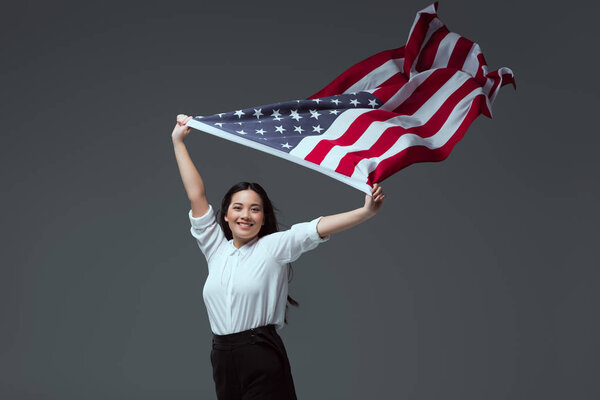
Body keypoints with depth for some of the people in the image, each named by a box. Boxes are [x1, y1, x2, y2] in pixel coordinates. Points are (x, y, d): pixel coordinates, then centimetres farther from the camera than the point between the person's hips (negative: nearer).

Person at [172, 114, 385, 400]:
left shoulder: (273, 246, 1)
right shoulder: (216, 248, 11)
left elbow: (317, 228, -10)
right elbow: (196, 195, 13)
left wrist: (366, 212, -22)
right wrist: (178, 141, 16)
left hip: (263, 360, -4)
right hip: (222, 358, 4)